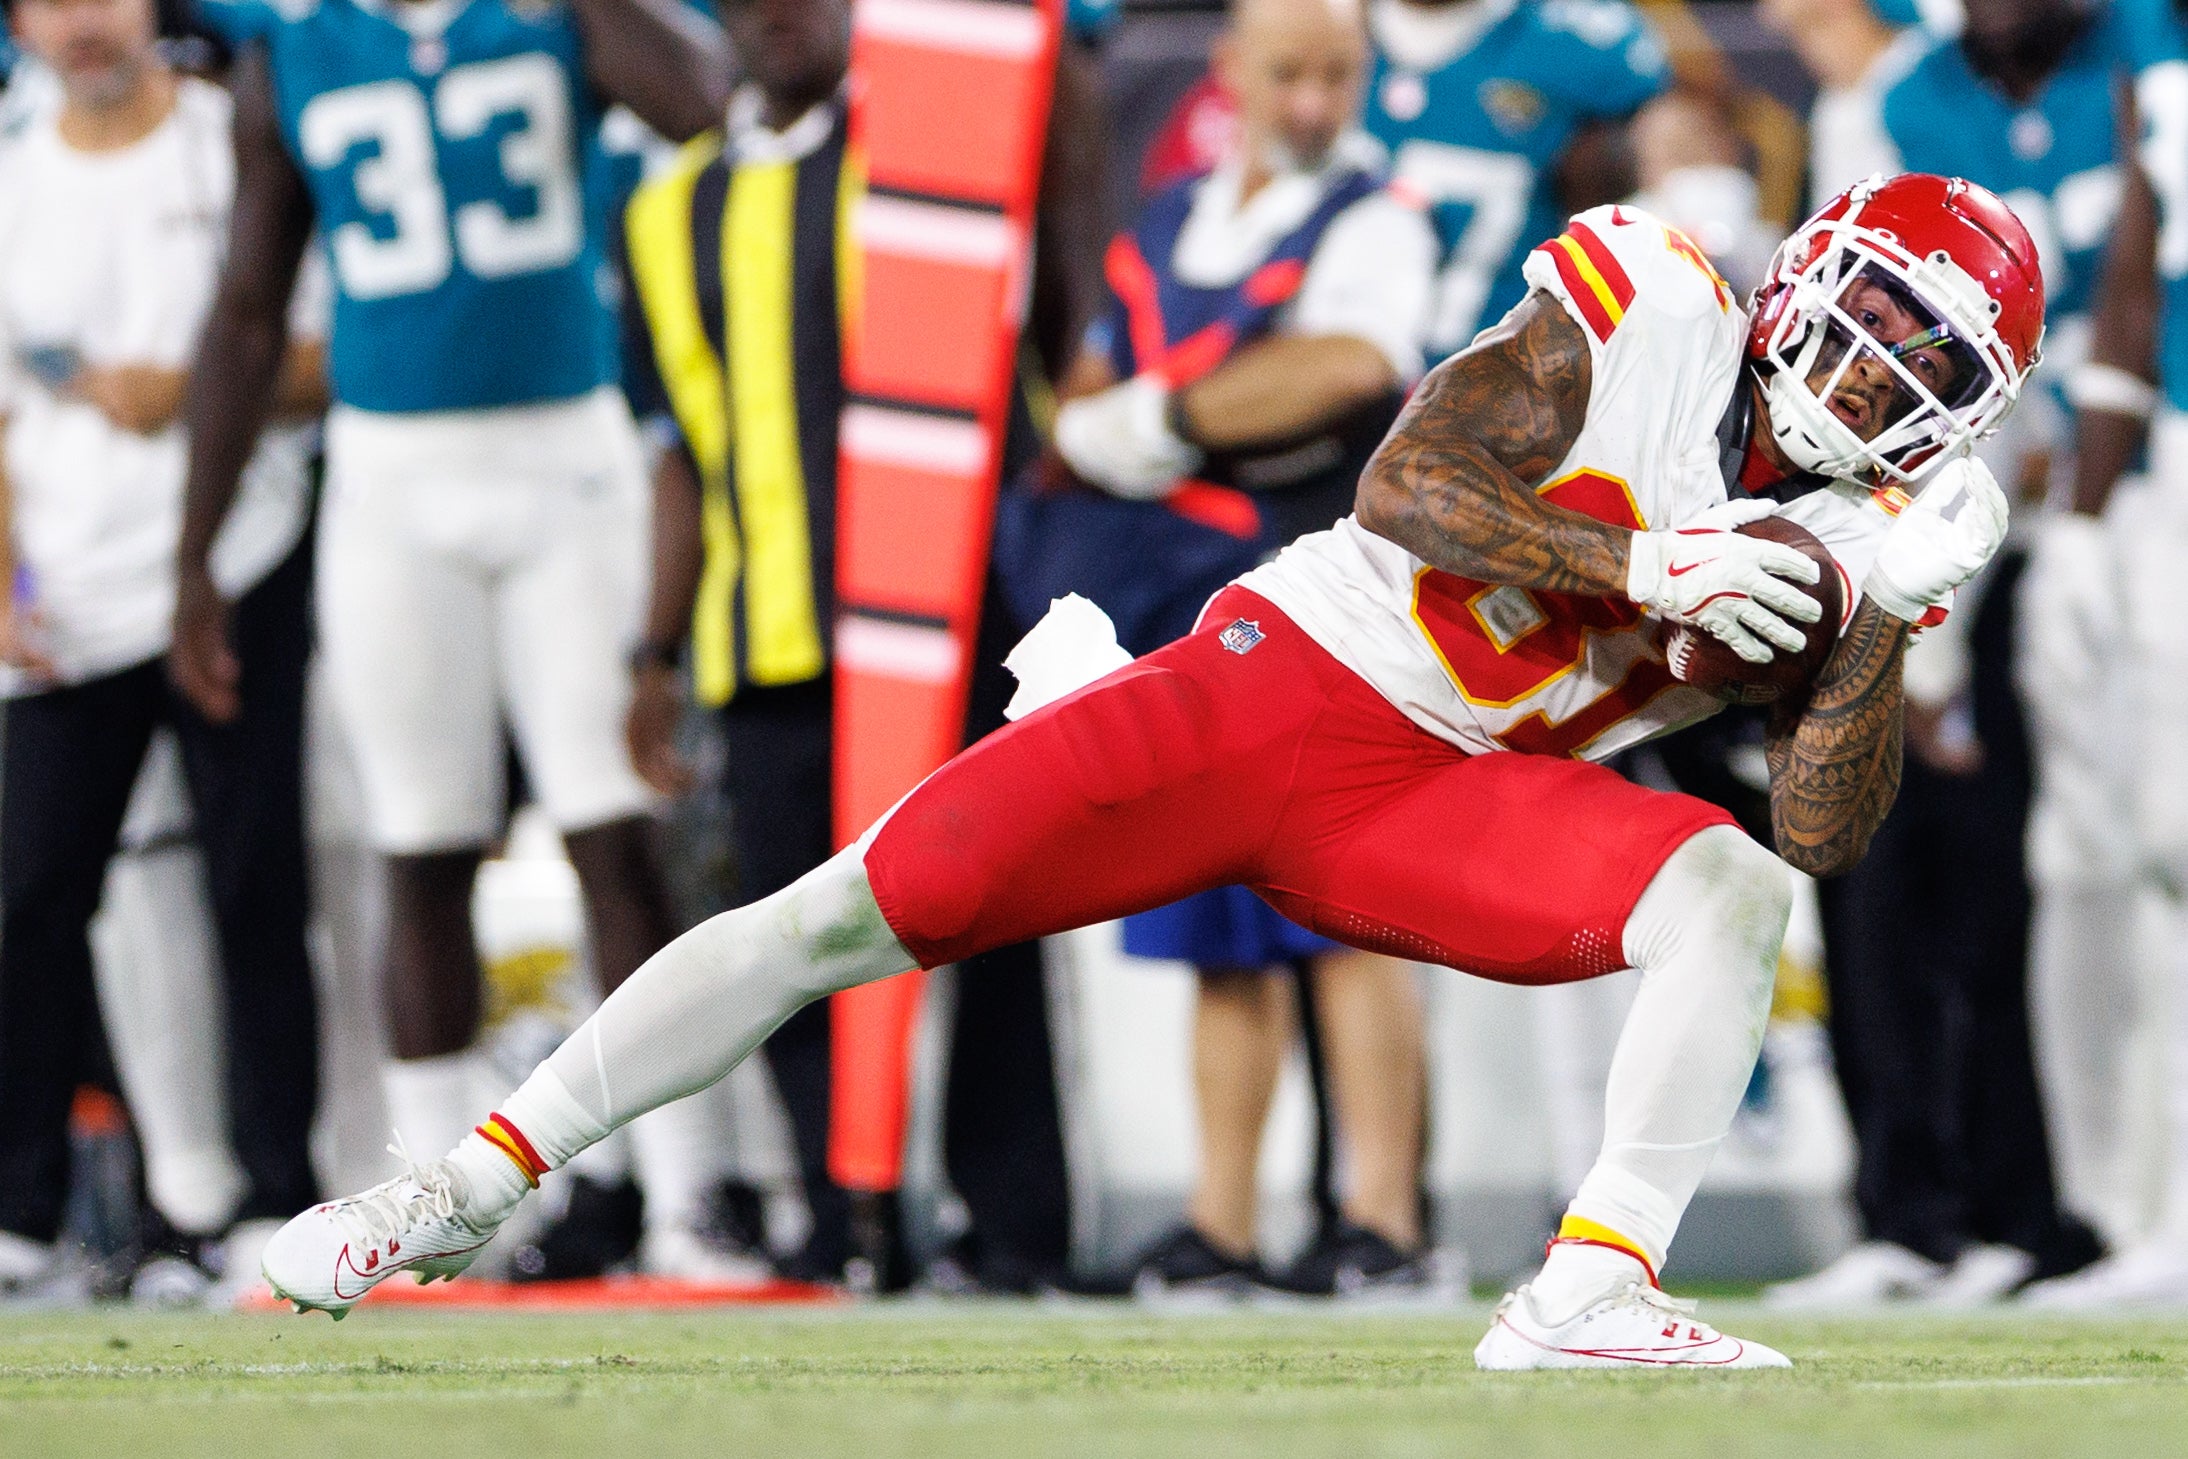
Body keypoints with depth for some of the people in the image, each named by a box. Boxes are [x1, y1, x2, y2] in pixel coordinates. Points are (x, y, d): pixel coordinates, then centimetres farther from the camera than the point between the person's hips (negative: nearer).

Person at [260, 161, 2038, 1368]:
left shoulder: (1857, 532, 3)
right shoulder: (1650, 322, -8)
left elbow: (1829, 829, -5)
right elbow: (1407, 489, -19)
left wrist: (1886, 622, -17)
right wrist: (1644, 563, -27)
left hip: (1433, 802, 3)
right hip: (1273, 685, -3)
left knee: (1737, 889, -22)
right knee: (849, 916, -12)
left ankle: (1586, 1304, -26)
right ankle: (476, 1179, -1)